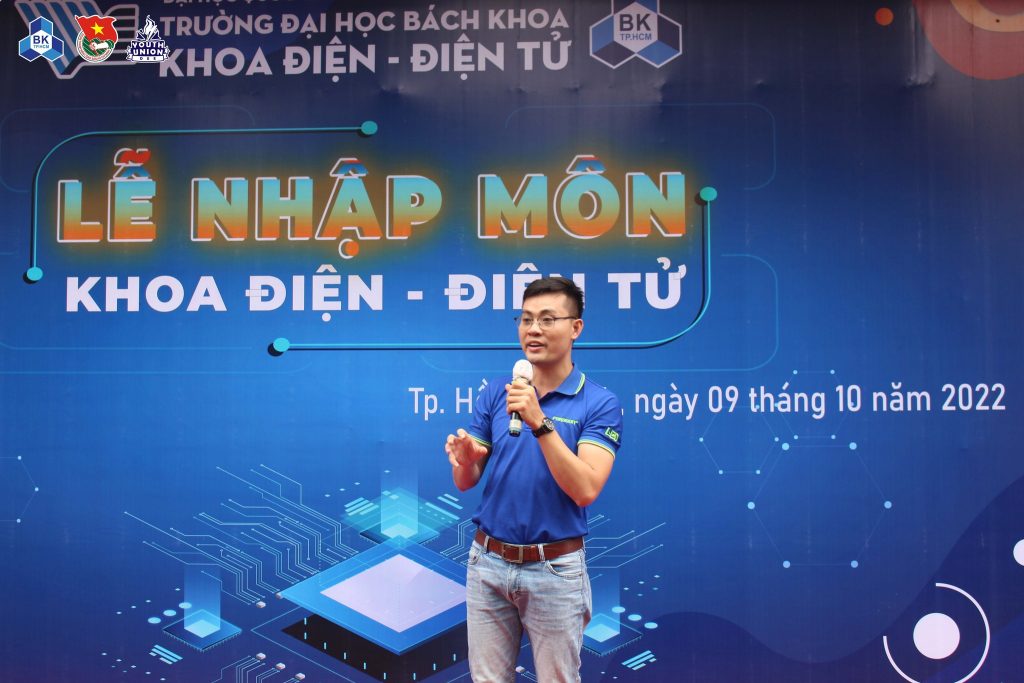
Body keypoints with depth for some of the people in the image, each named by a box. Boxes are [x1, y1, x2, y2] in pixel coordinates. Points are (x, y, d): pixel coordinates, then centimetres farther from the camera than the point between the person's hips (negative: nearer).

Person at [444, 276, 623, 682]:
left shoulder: (600, 403, -9)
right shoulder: (494, 395, 3)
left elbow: (585, 490, -20)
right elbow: (466, 482, 3)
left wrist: (540, 423, -28)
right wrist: (463, 458, -20)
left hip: (555, 569, -3)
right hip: (487, 561, 3)